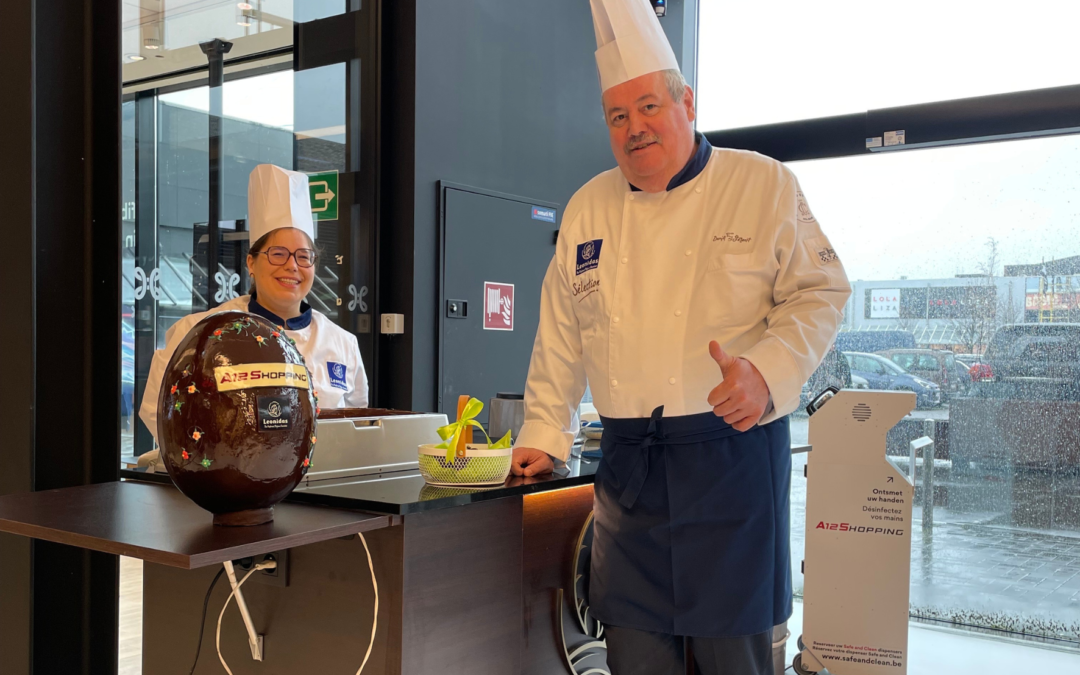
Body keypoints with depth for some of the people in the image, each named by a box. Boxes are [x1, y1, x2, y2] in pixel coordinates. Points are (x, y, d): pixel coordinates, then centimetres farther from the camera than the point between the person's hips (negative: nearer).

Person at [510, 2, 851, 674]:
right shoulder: (589, 208, 11)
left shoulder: (764, 185, -1)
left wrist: (766, 372, -21)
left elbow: (821, 293, -4)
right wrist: (544, 434, 11)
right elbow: (562, 334, 14)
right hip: (629, 464, 4)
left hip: (732, 452, -3)